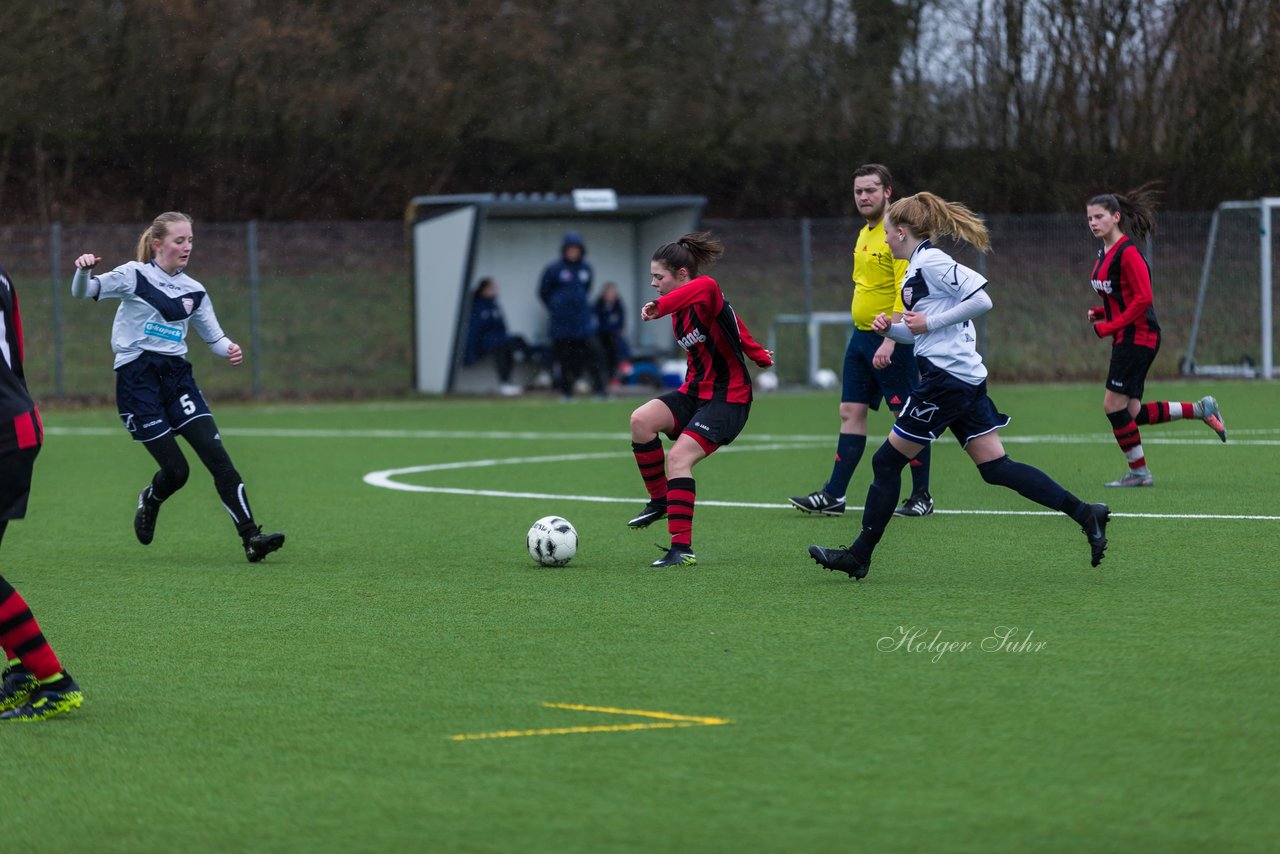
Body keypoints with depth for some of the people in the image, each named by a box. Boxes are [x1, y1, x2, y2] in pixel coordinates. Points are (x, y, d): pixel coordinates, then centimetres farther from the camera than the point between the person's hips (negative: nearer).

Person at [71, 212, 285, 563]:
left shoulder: (194, 291, 10)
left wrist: (230, 349, -7)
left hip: (176, 374, 4)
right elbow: (84, 291, -9)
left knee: (216, 454, -12)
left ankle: (250, 536, -15)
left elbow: (214, 337, 17)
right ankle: (149, 501, 30)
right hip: (137, 378, -4)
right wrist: (84, 270, -32)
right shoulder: (134, 276, -3)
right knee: (175, 469, -7)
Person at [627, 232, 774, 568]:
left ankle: (682, 549, -18)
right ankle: (660, 500, -1)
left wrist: (660, 306, -62)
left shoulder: (706, 298, -18)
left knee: (679, 459, -21)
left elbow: (705, 287, -46)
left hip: (728, 399, -8)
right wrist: (759, 355, 38)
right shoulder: (680, 309, 9)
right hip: (696, 390, 8)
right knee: (641, 420, -16)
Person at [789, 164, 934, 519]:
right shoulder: (864, 234, 14)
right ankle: (833, 496, 7)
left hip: (892, 340, -9)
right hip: (861, 336, 9)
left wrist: (889, 340, -26)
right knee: (851, 413, 6)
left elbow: (905, 292, -21)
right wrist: (866, 332, 19)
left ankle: (921, 496, 7)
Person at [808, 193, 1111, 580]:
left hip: (947, 379, -10)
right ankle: (1085, 513, -1)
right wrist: (890, 328, 8)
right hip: (966, 379, 10)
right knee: (995, 467, 5)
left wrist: (928, 322, -16)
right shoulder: (917, 268, 18)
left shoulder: (931, 261, -12)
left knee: (887, 462, -1)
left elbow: (981, 299, -19)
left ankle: (859, 556, 6)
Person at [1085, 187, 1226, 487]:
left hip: (1138, 336, -9)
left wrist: (1109, 327, -19)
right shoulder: (1104, 253, 14)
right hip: (1126, 338, 9)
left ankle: (1139, 472, 1)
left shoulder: (1128, 252, -15)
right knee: (1131, 413, 5)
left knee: (1114, 405, -9)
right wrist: (1100, 312, 5)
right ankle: (1200, 410, 16)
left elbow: (1143, 298, -21)